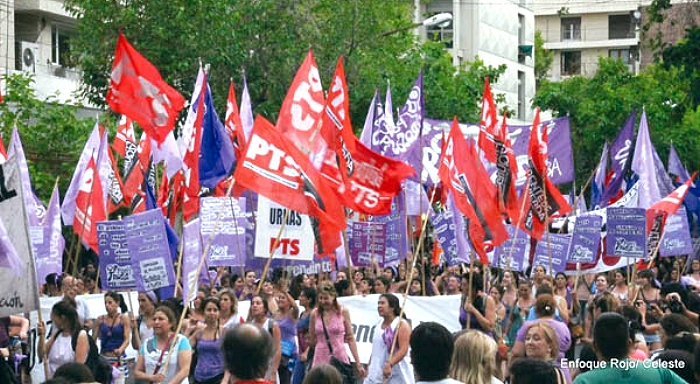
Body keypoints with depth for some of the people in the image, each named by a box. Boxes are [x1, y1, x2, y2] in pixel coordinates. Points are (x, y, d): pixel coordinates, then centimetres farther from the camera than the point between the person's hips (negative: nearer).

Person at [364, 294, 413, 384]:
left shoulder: (402, 325, -10)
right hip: (377, 374, 7)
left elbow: (403, 350, -20)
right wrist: (369, 367, 16)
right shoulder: (379, 324, 13)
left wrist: (389, 364, -32)